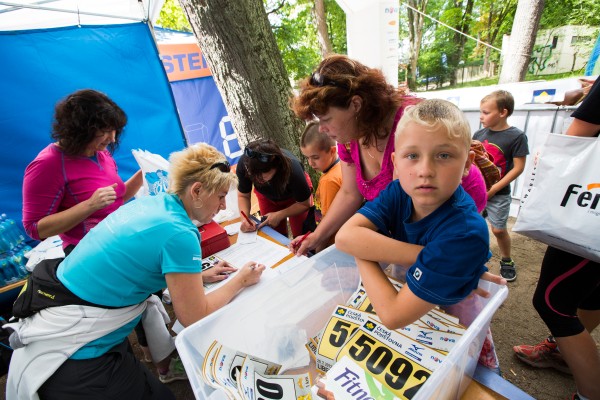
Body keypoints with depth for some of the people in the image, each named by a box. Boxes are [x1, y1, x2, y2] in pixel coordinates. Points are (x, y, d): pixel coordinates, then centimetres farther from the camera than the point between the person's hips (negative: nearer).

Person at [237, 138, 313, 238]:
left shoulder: (292, 170, -41)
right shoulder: (244, 164, -35)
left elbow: (304, 204, -22)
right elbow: (243, 195, -16)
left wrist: (279, 215, -30)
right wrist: (245, 218, -33)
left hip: (295, 196, -2)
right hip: (267, 196, 2)